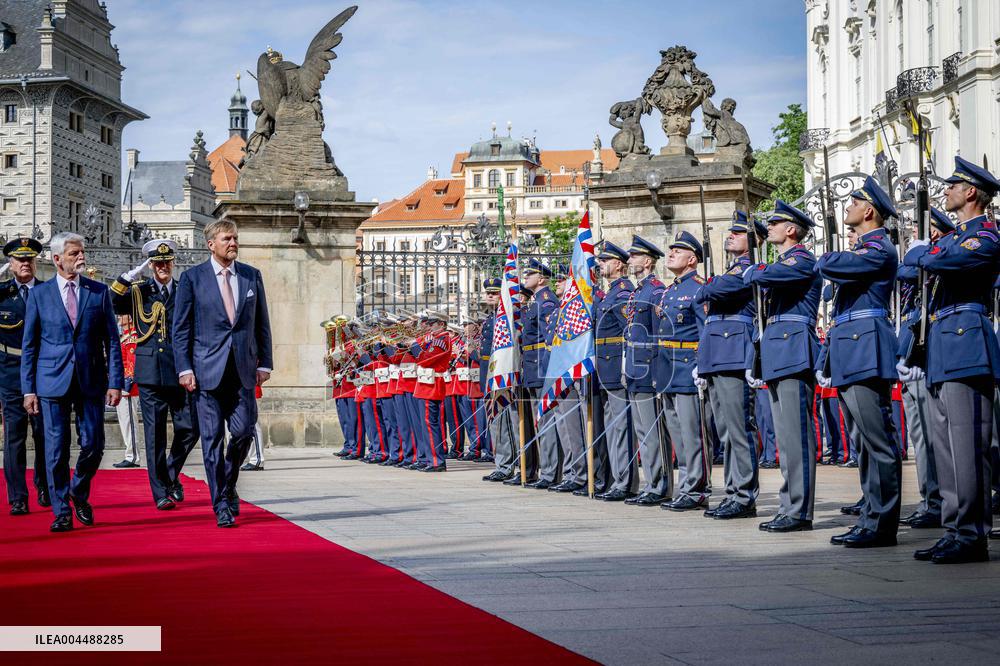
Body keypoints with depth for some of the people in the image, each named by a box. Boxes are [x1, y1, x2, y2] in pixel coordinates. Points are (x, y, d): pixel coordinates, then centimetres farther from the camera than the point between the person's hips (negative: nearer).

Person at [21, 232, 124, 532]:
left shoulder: (99, 292, 6)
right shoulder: (39, 294, 4)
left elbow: (112, 339, 6)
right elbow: (29, 345, 6)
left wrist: (115, 382, -2)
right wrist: (28, 389, 0)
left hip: (91, 381, 1)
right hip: (53, 382, -1)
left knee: (93, 444, 0)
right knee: (56, 449, 0)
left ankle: (79, 494, 26)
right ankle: (62, 512, 9)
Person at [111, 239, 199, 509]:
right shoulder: (137, 292, 5)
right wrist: (128, 278, -16)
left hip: (180, 374, 2)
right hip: (150, 373, -2)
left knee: (189, 429, 2)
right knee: (155, 435, 0)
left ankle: (171, 475, 27)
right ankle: (161, 492, 7)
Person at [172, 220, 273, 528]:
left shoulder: (252, 276, 10)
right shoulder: (192, 278, 2)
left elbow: (262, 324, 14)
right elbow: (181, 328, 1)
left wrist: (264, 363, 6)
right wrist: (184, 369, -6)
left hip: (244, 369, 2)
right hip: (208, 370, -2)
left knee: (244, 431, -3)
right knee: (212, 438, -1)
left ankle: (228, 484, 25)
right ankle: (221, 505, 4)